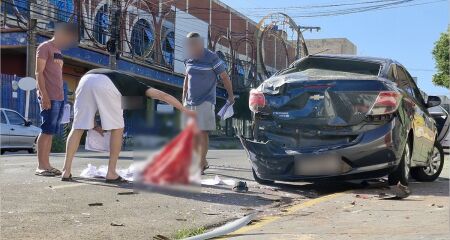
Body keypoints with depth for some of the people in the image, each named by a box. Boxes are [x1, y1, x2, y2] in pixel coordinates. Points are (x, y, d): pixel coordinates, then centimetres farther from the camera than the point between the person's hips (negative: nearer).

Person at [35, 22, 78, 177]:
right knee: (47, 131, -9)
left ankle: (46, 164, 10)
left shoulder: (58, 51, 22)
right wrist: (44, 95, -17)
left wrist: (61, 96, 16)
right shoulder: (45, 47, -3)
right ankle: (40, 166, -7)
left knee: (51, 132, 7)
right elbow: (39, 73, -10)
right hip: (49, 97, -8)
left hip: (59, 97, 8)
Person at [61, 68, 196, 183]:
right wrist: (185, 110, 28)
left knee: (78, 128, 10)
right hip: (105, 84, -4)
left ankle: (66, 171, 3)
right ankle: (111, 174, 9)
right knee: (117, 129, 11)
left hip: (85, 80, 4)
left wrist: (93, 125, 36)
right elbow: (163, 96, 26)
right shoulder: (135, 85, 33)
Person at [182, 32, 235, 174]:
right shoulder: (190, 60, 9)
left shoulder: (212, 58, -8)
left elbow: (225, 77, -3)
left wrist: (231, 96, 1)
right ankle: (203, 161, 20)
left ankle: (201, 164, -5)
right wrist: (184, 97, 20)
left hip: (205, 102, -6)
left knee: (203, 132, -9)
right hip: (190, 102, 7)